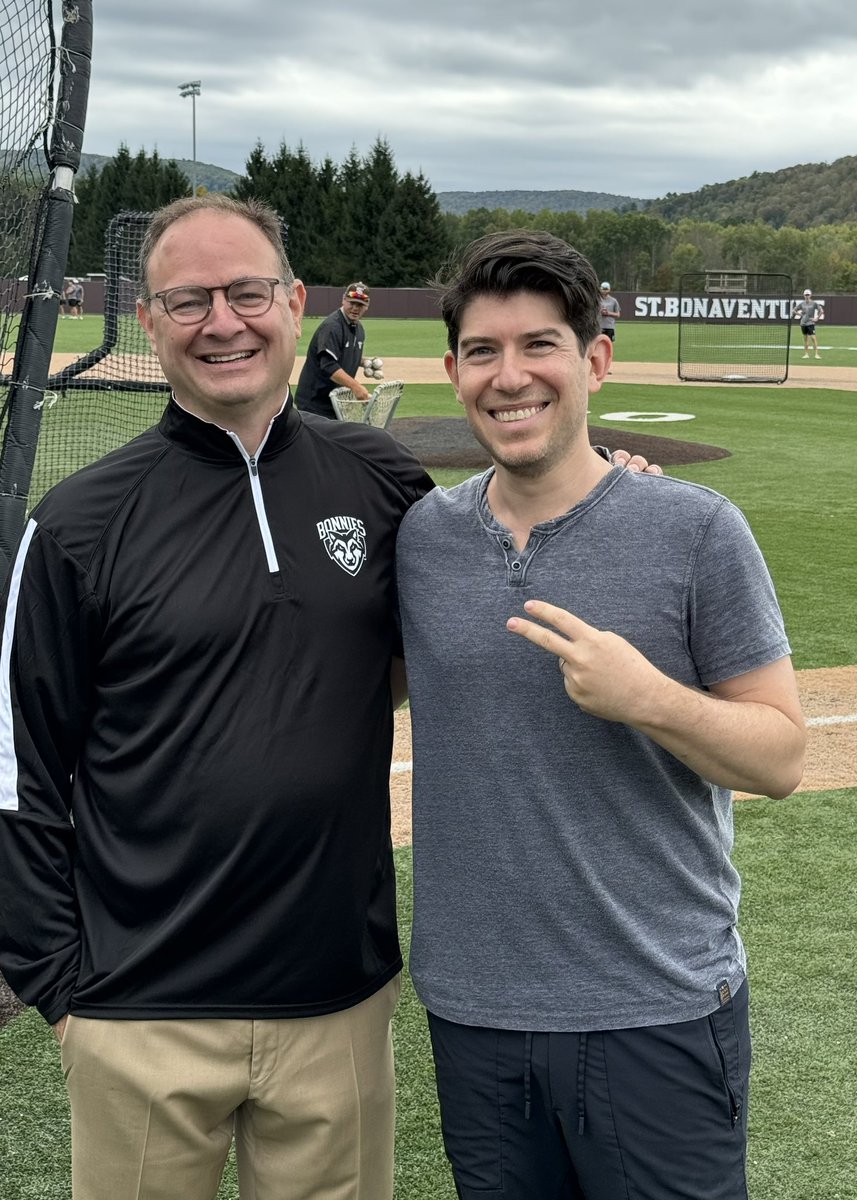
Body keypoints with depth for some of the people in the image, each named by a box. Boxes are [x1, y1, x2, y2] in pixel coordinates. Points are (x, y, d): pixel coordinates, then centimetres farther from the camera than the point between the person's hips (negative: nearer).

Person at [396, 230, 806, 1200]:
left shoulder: (696, 530, -9)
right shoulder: (417, 536, 1)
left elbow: (781, 756, -7)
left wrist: (648, 699, -23)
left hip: (660, 1015, -3)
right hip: (471, 1010, 3)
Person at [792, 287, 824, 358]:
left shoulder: (814, 303, -3)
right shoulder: (802, 304, 7)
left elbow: (821, 311, -3)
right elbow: (794, 310, 17)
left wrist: (817, 318, -8)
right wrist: (800, 314, 4)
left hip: (810, 323, -4)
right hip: (803, 323, 4)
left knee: (813, 338, -13)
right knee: (805, 338, 10)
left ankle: (816, 354, -15)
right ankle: (806, 354, 16)